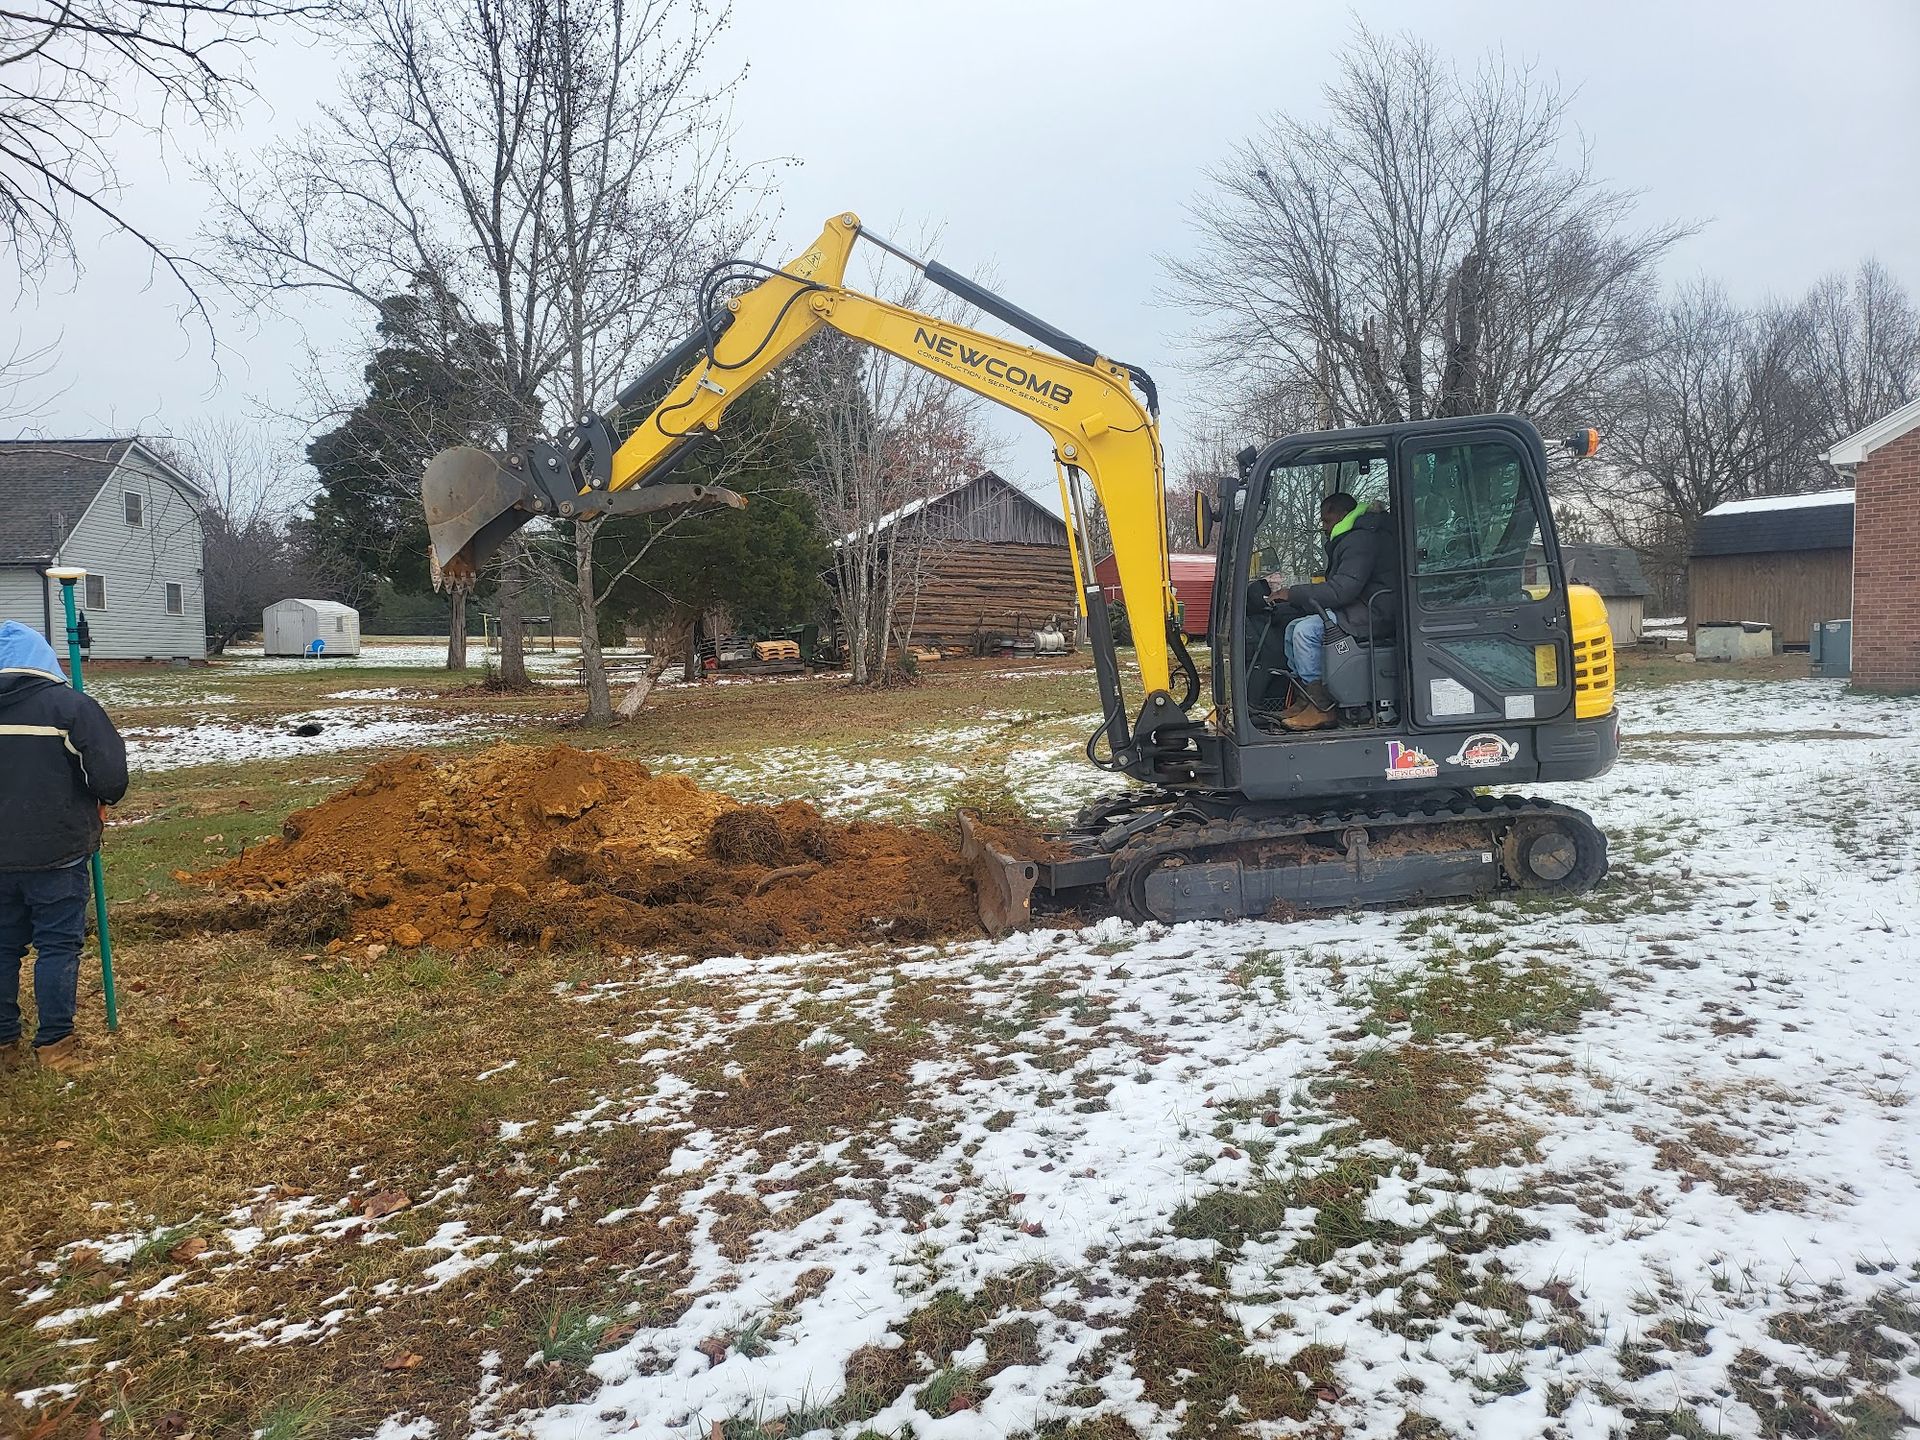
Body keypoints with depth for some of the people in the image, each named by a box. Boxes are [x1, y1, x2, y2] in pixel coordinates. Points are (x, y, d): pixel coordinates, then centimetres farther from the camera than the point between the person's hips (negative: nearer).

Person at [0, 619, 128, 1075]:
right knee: (58, 944, 4)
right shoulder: (69, 704, -13)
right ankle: (54, 1043, 10)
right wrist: (103, 800, 4)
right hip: (56, 852, -4)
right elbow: (110, 772, -17)